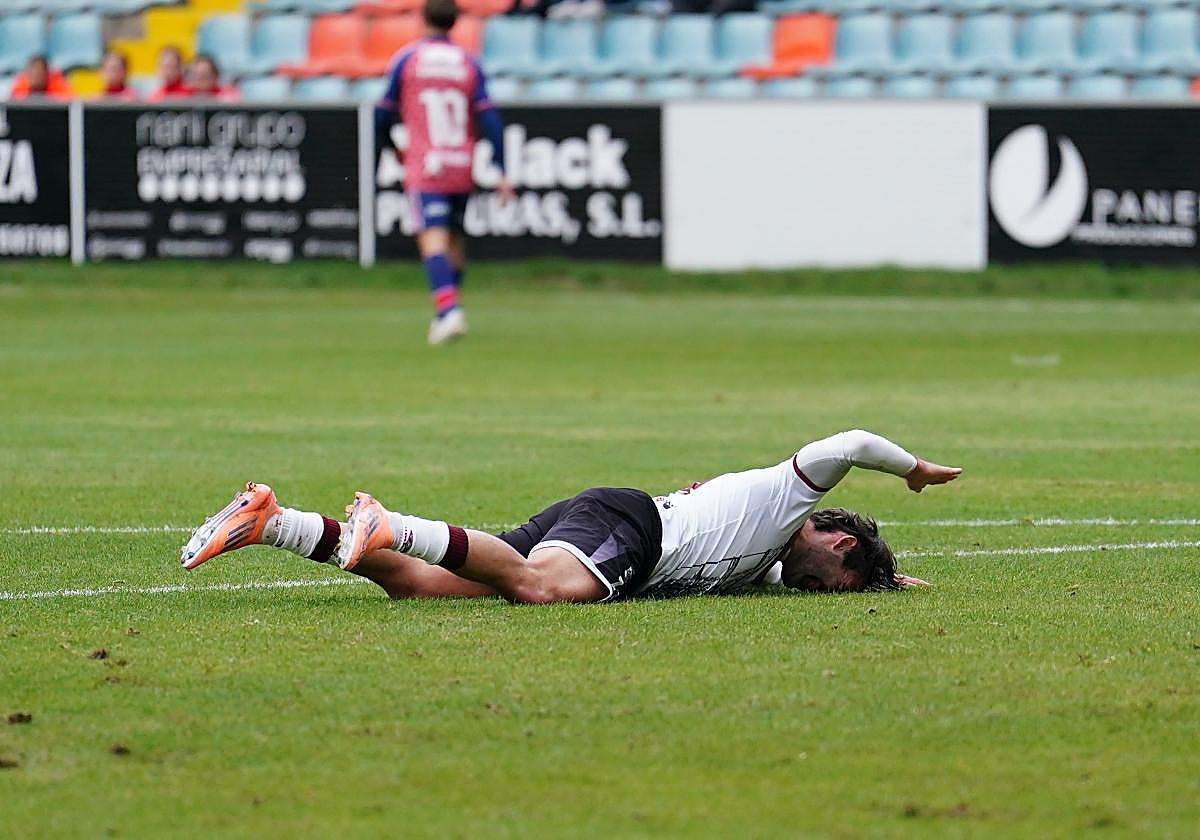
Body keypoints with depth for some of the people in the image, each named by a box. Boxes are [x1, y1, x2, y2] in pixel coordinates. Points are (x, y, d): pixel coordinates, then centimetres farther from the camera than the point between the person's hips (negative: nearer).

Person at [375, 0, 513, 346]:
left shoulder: (406, 59, -1)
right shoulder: (469, 63, 5)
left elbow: (384, 116, 4)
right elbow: (490, 120, -1)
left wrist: (390, 147, 25)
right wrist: (502, 174, 0)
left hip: (424, 168, -4)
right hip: (462, 168, 4)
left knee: (433, 240, -13)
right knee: (455, 238, 20)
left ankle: (449, 308, -33)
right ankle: (448, 314, 23)